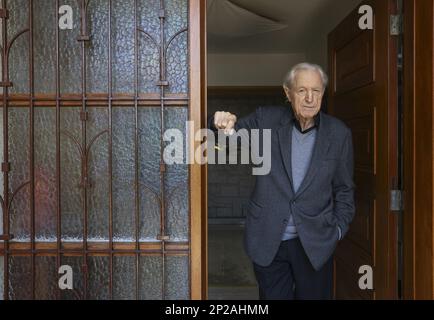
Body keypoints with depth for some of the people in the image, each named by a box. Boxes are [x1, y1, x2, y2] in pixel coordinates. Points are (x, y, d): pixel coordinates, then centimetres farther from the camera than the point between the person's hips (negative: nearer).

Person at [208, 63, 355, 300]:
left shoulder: (339, 133, -1)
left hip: (315, 242, 1)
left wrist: (339, 228, 1)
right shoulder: (266, 119, -3)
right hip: (267, 240, 0)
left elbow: (344, 188, 7)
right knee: (273, 296, 11)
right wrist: (222, 123, -23)